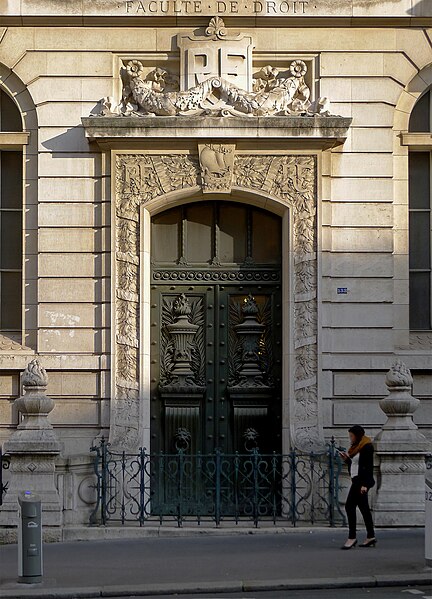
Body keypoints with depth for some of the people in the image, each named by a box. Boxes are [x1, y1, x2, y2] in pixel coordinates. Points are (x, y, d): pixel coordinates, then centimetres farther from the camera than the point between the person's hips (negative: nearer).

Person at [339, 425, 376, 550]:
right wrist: (347, 459, 8)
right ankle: (371, 537, 15)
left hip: (361, 481, -11)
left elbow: (368, 467, -18)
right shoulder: (357, 447, 17)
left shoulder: (366, 447, -12)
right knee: (364, 508, 11)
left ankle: (352, 538, -13)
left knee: (350, 506, -13)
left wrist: (364, 484, -22)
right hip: (357, 481, 11)